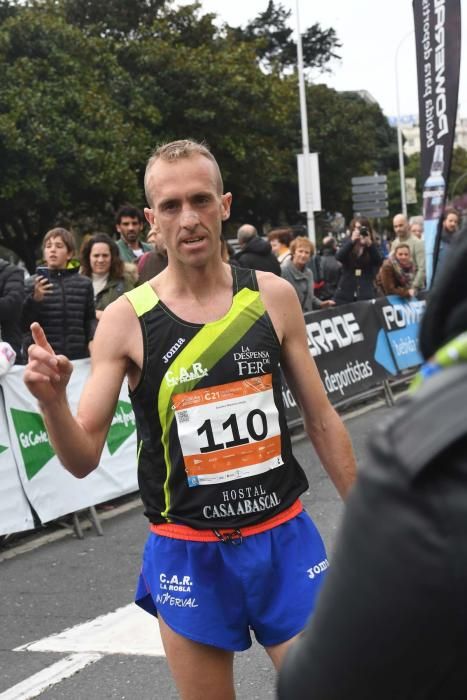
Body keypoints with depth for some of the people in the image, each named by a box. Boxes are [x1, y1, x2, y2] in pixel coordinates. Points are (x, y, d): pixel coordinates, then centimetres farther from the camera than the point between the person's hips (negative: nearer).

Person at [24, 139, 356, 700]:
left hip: (285, 539, 2)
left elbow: (321, 421, 8)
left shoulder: (273, 296, -2)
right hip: (188, 555, -1)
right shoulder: (125, 320, -8)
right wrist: (51, 402, -27)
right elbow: (83, 460, -7)